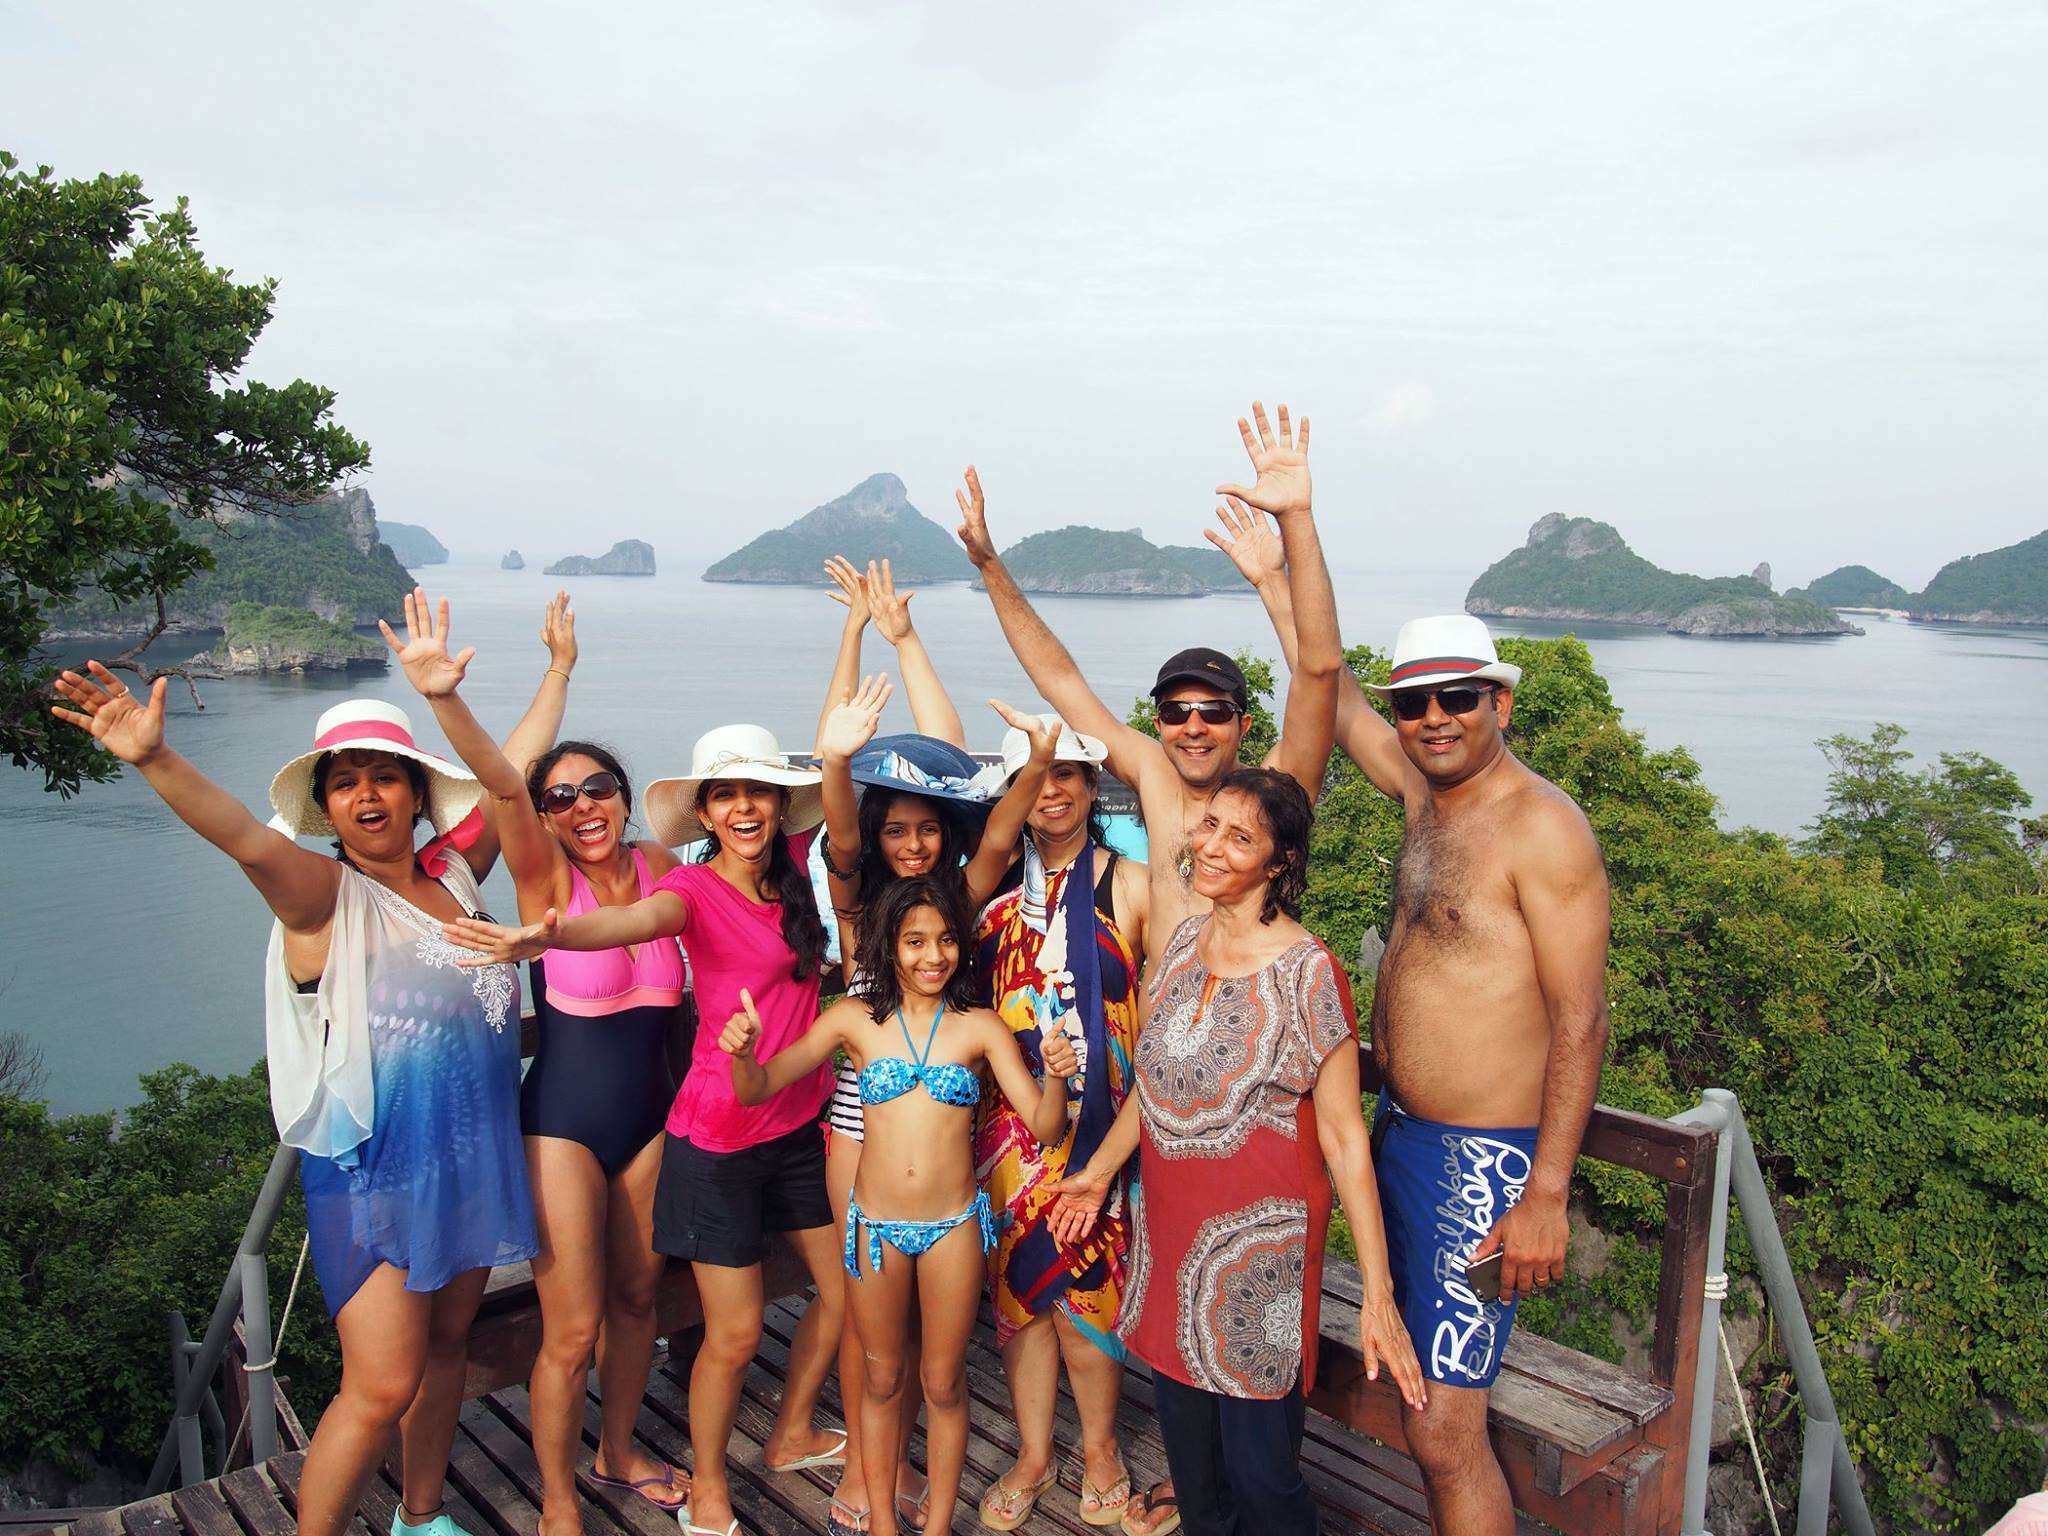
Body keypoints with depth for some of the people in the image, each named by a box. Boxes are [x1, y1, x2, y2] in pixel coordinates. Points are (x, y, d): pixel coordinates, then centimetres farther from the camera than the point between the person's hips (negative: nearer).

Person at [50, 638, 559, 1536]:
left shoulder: (454, 870, 4)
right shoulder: (321, 891, -10)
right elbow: (244, 837, -30)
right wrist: (155, 760, -47)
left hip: (471, 1153, 6)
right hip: (374, 1167, -6)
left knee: (445, 1343, 19)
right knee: (383, 1386, -6)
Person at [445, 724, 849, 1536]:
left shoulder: (793, 863, 0)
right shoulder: (694, 886, -16)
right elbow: (638, 917, -40)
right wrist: (550, 936, -58)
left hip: (800, 1124, 6)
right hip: (720, 1135, -6)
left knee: (847, 1287, 16)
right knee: (734, 1333, 3)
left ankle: (793, 1435, 42)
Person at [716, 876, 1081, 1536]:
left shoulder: (979, 1027, -4)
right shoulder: (854, 1018, -3)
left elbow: (1045, 1126, -6)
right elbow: (757, 1089, -3)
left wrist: (1056, 1078, -27)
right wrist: (743, 1050, -24)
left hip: (953, 1227, -1)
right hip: (876, 1226, 1)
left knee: (944, 1384, 13)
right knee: (881, 1380, 17)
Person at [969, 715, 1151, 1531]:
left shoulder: (1131, 885, -4)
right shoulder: (993, 883, 5)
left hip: (1095, 1120, -3)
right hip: (1008, 1119, 3)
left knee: (1083, 1288, 2)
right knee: (1017, 1285, 11)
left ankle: (1099, 1450, 27)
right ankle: (1032, 1455, 30)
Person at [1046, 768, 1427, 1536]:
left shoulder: (1306, 970, -17)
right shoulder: (1185, 942, 2)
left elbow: (1343, 1132, -15)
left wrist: (1378, 1293, -16)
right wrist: (1099, 1171, 21)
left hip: (1257, 1240, -6)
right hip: (1169, 1226, 6)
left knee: (1259, 1468, 4)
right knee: (1187, 1449, 18)